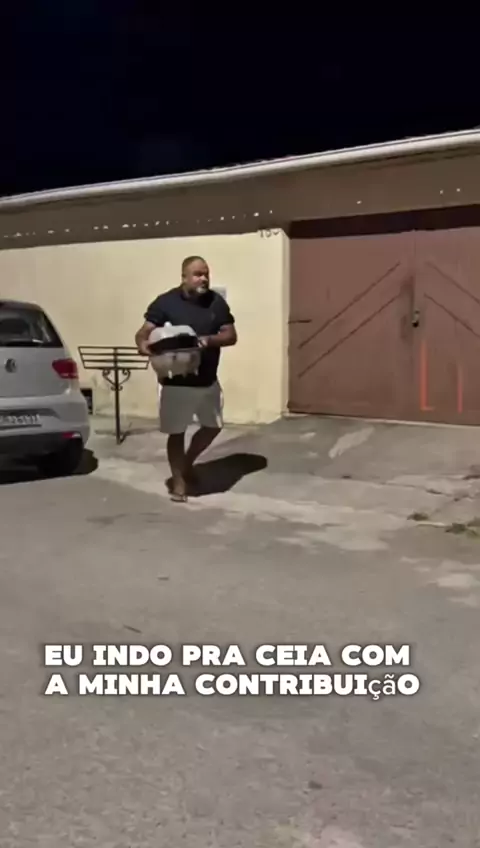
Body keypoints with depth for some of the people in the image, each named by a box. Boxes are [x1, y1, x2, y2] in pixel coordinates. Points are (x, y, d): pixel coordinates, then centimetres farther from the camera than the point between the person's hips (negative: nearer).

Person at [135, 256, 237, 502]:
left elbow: (231, 336, 0)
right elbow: (144, 332, -11)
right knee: (176, 432, 4)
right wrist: (143, 345, -35)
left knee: (213, 426, 16)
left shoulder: (216, 302, 0)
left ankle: (188, 462, 39)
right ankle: (179, 480, 20)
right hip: (176, 382, -4)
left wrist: (210, 339, -20)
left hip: (207, 380, 5)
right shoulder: (166, 302, -10)